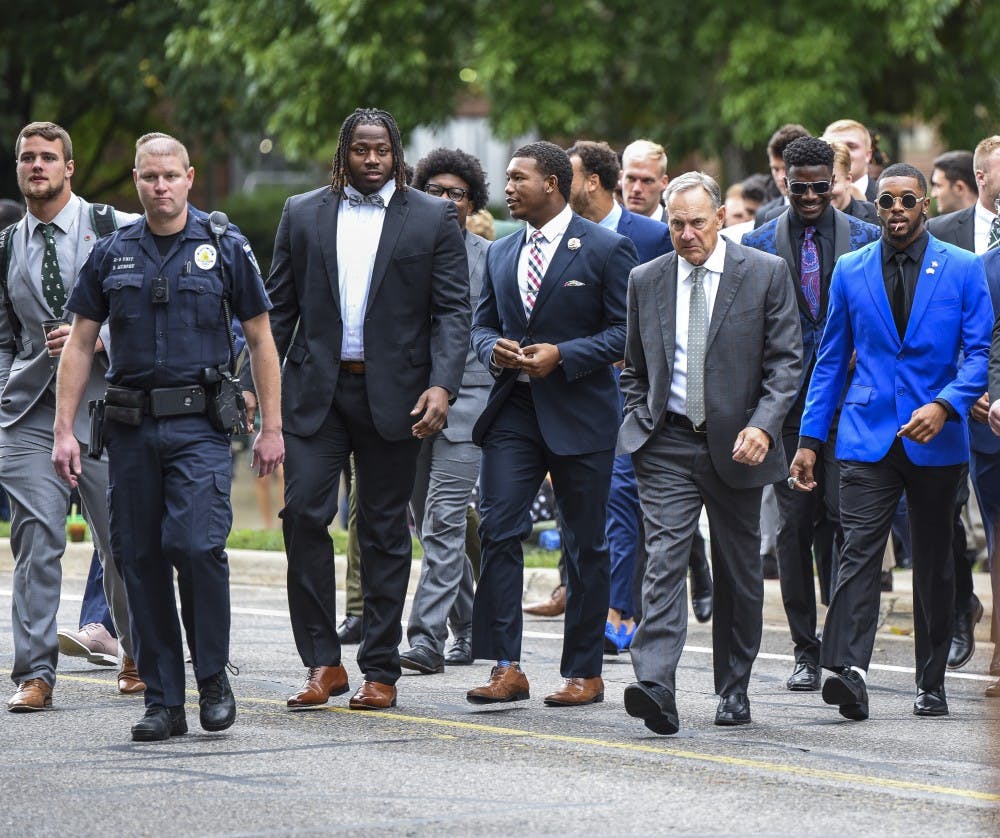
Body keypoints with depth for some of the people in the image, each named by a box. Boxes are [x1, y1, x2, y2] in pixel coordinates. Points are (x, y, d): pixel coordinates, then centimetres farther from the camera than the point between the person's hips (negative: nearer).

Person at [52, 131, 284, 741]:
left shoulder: (224, 247, 2)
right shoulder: (111, 255, 9)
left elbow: (261, 340, 5)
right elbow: (80, 346, 11)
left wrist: (272, 428, 0)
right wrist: (64, 430, 3)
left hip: (200, 424, -3)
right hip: (132, 427, 3)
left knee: (196, 544, -18)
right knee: (140, 560, 2)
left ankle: (214, 678, 0)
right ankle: (164, 702, 9)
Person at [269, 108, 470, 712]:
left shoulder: (434, 219, 4)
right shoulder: (303, 214, 10)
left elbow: (452, 310, -1)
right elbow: (279, 306, 10)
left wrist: (442, 385, -15)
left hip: (393, 393, -1)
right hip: (316, 389, 1)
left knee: (385, 530, 4)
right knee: (303, 511, -10)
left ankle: (381, 671, 11)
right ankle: (322, 662, -1)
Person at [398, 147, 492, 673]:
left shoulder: (491, 258, 3)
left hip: (467, 397, -4)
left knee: (445, 519, -13)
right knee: (429, 525, 9)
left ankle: (427, 638, -17)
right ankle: (469, 632, 21)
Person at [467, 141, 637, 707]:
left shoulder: (606, 249, -4)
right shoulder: (502, 254, 15)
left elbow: (626, 330, -7)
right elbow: (483, 322, 20)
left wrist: (563, 355, -18)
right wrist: (493, 349, -4)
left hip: (579, 415, -4)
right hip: (513, 410, 5)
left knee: (586, 544, 4)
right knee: (498, 530, -9)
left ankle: (585, 672, 12)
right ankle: (507, 667, -8)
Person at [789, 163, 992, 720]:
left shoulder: (963, 269, 1)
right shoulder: (851, 272, 8)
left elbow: (979, 353, -3)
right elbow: (832, 360, 13)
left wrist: (944, 406, -21)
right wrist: (810, 439, 8)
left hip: (936, 441, 0)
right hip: (868, 438, 1)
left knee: (934, 563, 8)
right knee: (859, 552, -14)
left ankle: (933, 684, 17)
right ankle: (849, 670, -26)